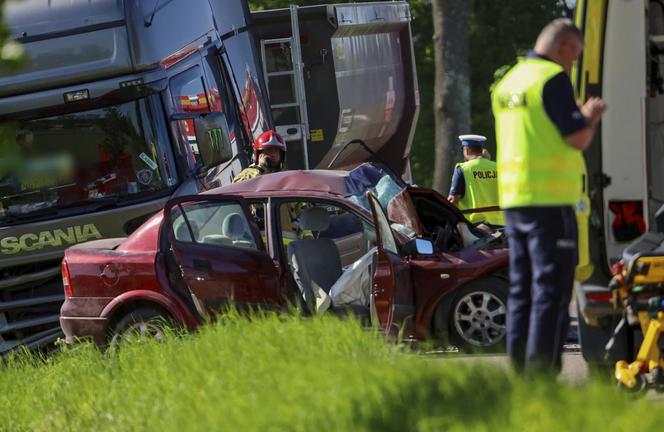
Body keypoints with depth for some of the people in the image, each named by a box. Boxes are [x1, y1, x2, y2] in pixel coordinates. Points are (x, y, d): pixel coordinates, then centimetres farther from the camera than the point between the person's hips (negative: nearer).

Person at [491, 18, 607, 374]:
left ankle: (519, 371, 11)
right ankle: (541, 371, -10)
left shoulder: (507, 83, 16)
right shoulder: (553, 79, -11)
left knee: (521, 288, 11)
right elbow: (578, 139, -13)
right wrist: (591, 117, 6)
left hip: (513, 198, 8)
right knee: (552, 288, -6)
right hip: (548, 198, -8)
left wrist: (579, 115, 26)